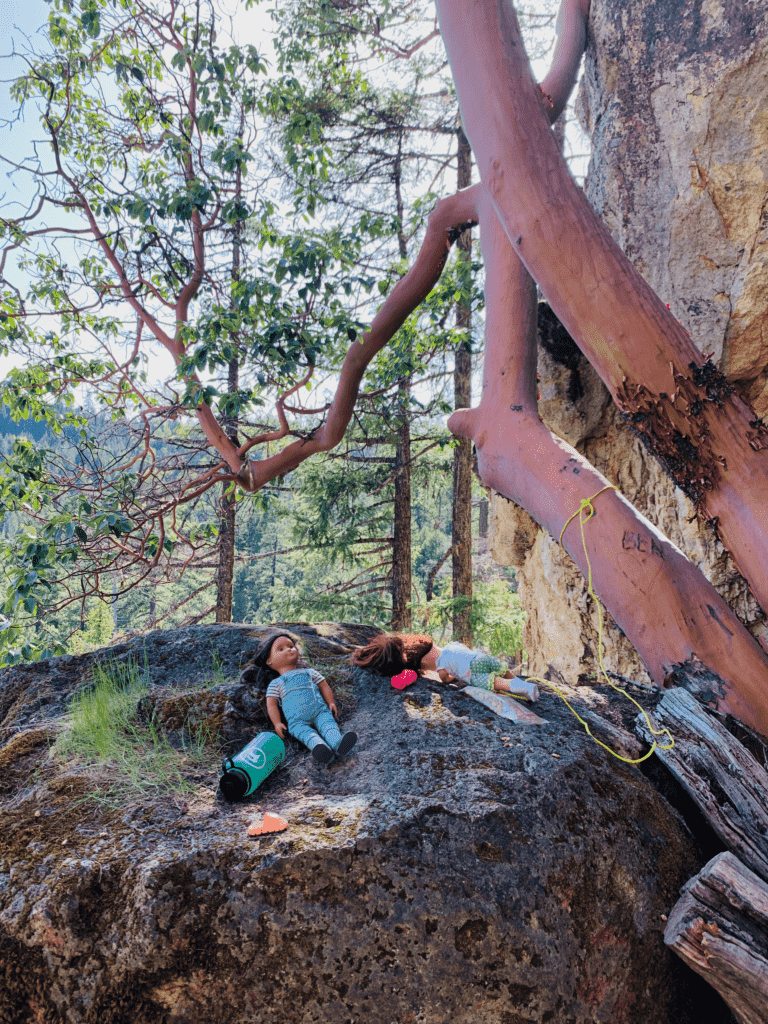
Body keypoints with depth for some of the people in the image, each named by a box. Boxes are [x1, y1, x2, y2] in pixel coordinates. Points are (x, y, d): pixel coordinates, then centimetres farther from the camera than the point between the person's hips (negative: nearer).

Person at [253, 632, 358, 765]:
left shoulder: (310, 673, 33)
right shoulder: (275, 683, 25)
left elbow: (324, 686, 29)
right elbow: (271, 704, 15)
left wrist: (331, 703, 10)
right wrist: (277, 723, -2)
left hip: (320, 711, 2)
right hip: (297, 719, -2)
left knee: (328, 723, -30)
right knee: (303, 731, -35)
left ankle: (338, 744, -56)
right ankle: (320, 748, -60)